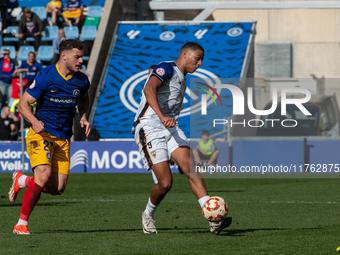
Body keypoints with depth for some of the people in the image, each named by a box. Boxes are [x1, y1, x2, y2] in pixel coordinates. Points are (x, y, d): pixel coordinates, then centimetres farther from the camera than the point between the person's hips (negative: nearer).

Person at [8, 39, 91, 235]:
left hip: (63, 138, 5)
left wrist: (84, 118, 7)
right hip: (42, 133, -5)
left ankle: (22, 180, 25)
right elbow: (23, 104, -8)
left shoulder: (82, 81, 4)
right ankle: (22, 223, -12)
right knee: (44, 175, -26)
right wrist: (34, 121, -26)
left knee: (57, 188, -5)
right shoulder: (46, 76, -10)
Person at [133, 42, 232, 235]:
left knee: (191, 168, -16)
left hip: (171, 130, 8)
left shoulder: (182, 80, 21)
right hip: (149, 129, -8)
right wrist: (162, 117, -40)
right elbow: (149, 89, -28)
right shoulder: (166, 69, -8)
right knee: (165, 183, -12)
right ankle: (148, 215, 18)